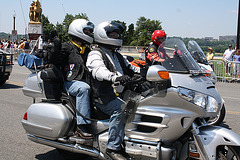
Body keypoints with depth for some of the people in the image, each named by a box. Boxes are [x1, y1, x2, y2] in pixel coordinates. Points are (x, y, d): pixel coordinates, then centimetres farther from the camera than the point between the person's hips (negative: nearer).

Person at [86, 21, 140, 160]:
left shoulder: (117, 56, 25)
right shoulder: (95, 54, -3)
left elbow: (130, 68, 29)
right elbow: (98, 70, -24)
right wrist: (116, 77, -44)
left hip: (119, 93, 8)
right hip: (103, 98, -8)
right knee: (121, 109, -33)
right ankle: (113, 147, -26)